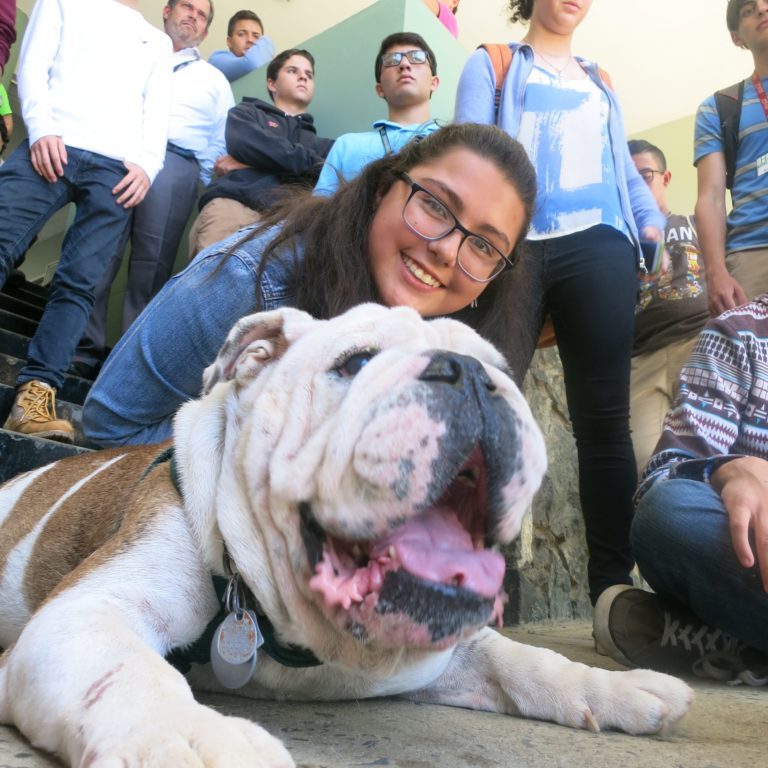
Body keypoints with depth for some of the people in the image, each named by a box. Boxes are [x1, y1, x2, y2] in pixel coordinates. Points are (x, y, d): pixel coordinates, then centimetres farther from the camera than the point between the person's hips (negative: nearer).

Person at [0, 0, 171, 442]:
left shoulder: (158, 43, 31)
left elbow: (157, 111, 17)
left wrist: (147, 164, -4)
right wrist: (42, 129, -8)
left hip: (118, 167, 1)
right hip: (53, 147, -1)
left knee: (79, 284, -12)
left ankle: (36, 392, -19)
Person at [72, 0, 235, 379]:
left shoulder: (214, 80, 24)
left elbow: (220, 145, 17)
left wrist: (207, 192, 5)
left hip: (175, 167, 0)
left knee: (152, 267, -5)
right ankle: (84, 350, -3)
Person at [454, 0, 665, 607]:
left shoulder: (601, 81, 30)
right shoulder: (491, 64, 19)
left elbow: (625, 168, 24)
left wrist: (654, 225, 4)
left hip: (598, 247, 3)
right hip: (512, 246, -2)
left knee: (603, 415, -4)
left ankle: (613, 583, -1)